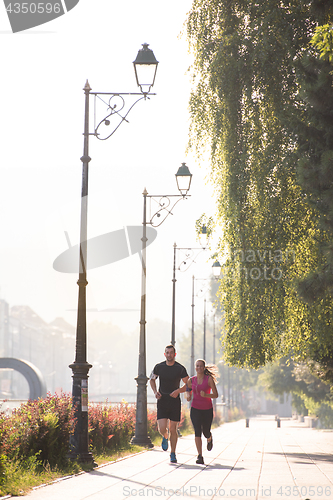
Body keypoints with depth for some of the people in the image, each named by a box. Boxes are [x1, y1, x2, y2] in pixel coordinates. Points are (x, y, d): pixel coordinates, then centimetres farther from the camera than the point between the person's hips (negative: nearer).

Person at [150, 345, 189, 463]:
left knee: (173, 429, 1)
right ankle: (165, 437, 27)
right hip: (162, 401, 1)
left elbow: (188, 385, 1)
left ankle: (173, 454, 15)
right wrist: (155, 391, 1)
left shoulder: (180, 368, -4)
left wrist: (178, 391, -17)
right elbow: (152, 379, 18)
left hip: (175, 401, -1)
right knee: (162, 429, -10)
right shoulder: (159, 367, 1)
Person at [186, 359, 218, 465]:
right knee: (197, 432, -15)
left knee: (206, 432, 8)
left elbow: (216, 395, -8)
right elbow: (188, 392, 19)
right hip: (195, 409, 1)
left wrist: (206, 395, -26)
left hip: (207, 409, -1)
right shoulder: (191, 380, 4)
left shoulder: (209, 379, -6)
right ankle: (200, 456, -18)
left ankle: (210, 438, 48)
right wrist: (188, 396, -5)